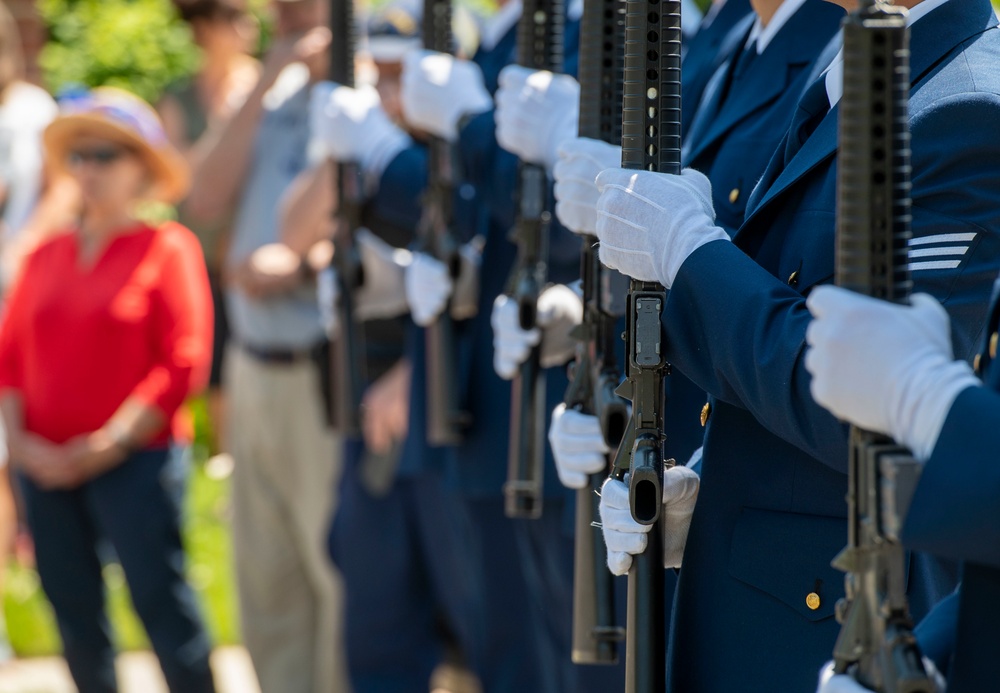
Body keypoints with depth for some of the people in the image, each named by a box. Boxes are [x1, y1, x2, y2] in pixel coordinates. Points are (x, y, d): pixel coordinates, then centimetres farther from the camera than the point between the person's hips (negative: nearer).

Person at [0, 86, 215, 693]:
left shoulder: (167, 248, -1)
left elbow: (183, 364, -8)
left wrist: (111, 443, -14)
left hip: (137, 462, -5)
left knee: (163, 607, -9)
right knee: (76, 616, 7)